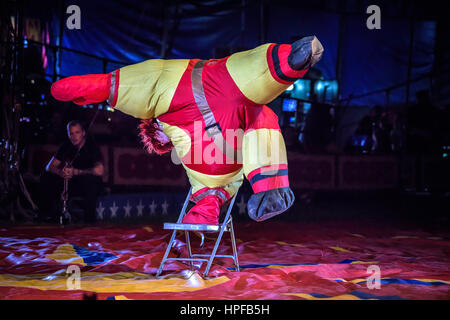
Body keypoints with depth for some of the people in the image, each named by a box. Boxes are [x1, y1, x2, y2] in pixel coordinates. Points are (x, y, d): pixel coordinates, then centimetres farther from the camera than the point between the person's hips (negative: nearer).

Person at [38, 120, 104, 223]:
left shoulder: (92, 147, -17)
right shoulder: (66, 146, 0)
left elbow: (99, 170, -33)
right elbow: (49, 167, -1)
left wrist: (76, 172, -29)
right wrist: (61, 172, -25)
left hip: (89, 185, -5)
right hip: (72, 184, 5)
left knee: (90, 179, -38)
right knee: (46, 178, -11)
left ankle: (89, 217, -23)